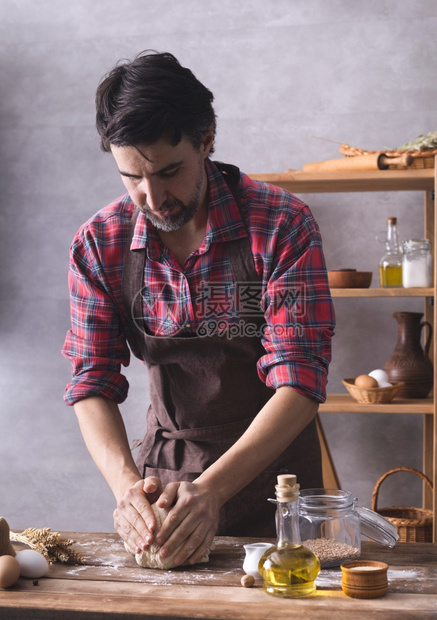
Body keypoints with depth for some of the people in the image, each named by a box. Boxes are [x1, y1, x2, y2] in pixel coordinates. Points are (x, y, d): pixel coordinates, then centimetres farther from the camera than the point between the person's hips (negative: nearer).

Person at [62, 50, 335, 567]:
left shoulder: (283, 225, -17)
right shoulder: (98, 244, -7)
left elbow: (300, 382, -21)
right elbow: (92, 384, -6)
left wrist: (213, 488, -33)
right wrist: (127, 483, -25)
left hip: (272, 474, -2)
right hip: (164, 476, 2)